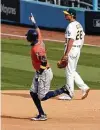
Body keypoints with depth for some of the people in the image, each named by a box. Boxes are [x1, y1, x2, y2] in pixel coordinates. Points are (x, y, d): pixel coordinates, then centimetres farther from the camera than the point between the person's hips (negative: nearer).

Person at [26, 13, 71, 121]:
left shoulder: (36, 49, -26)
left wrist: (38, 76, -20)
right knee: (33, 93, 9)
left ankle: (63, 90, 5)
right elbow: (37, 30, 20)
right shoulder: (39, 41, -1)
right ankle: (42, 115, 13)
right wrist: (33, 22, 34)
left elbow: (44, 63, -28)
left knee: (42, 97, -5)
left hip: (44, 73, -10)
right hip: (39, 72, 10)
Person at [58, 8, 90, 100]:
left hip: (71, 50, -10)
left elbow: (71, 41, -23)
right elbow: (82, 38, 16)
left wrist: (66, 54, -24)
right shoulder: (79, 25, 12)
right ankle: (84, 87, 11)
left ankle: (69, 94, 4)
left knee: (69, 72, -1)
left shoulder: (71, 26, -17)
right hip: (78, 50, 10)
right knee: (72, 71, 18)